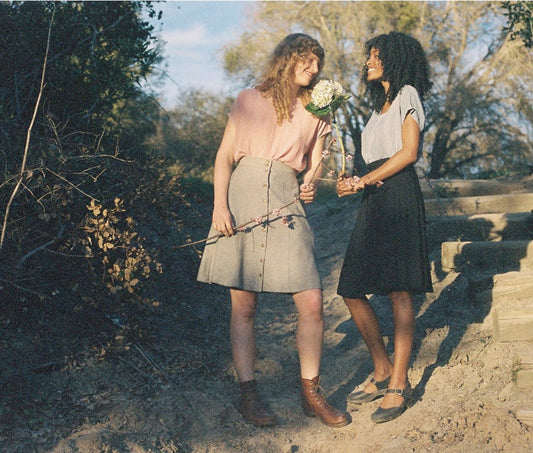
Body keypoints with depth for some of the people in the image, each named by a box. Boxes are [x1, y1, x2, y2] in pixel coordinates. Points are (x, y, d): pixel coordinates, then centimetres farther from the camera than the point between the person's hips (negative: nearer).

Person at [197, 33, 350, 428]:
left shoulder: (315, 113, 18)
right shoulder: (249, 100, 12)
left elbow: (315, 163, 17)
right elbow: (225, 155, 7)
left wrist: (311, 182, -7)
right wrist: (220, 206, -6)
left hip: (286, 203, 2)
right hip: (241, 197, -2)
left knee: (312, 302, -7)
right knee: (244, 306, -1)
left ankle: (311, 392, 7)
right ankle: (249, 393, 11)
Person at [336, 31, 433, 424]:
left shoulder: (407, 94, 4)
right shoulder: (381, 105, 27)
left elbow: (408, 152, -8)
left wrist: (365, 180, -7)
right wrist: (359, 183, 1)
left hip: (399, 196, -8)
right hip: (375, 200, 8)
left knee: (399, 289, -8)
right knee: (352, 290, 2)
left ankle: (399, 383, -3)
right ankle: (382, 372, 14)